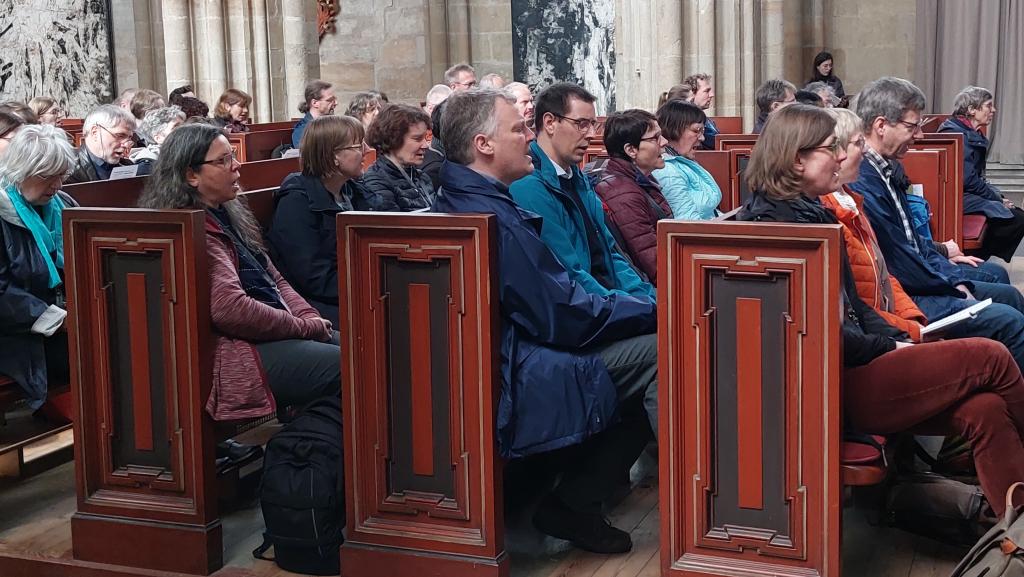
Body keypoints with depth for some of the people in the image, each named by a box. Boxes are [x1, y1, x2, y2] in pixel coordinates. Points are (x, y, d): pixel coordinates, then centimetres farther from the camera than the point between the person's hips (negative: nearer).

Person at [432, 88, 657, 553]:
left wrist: (645, 304, 9)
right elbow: (566, 317, -19)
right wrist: (656, 308, -7)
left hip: (512, 350, 10)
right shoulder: (492, 218, -21)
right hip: (516, 381, -10)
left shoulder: (458, 201, 11)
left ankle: (574, 503, 9)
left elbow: (551, 292, 15)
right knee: (659, 350, -12)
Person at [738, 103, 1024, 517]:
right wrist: (887, 348, -8)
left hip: (853, 364, 9)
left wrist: (897, 340, 3)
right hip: (834, 385, -9)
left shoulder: (812, 213, 17)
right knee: (990, 357, -12)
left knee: (985, 410, -13)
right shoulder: (772, 222, -12)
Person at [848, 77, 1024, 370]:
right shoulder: (862, 184, -25)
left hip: (919, 282, 11)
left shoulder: (888, 170, 9)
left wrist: (956, 279, 3)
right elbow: (902, 266, -22)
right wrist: (955, 285, -8)